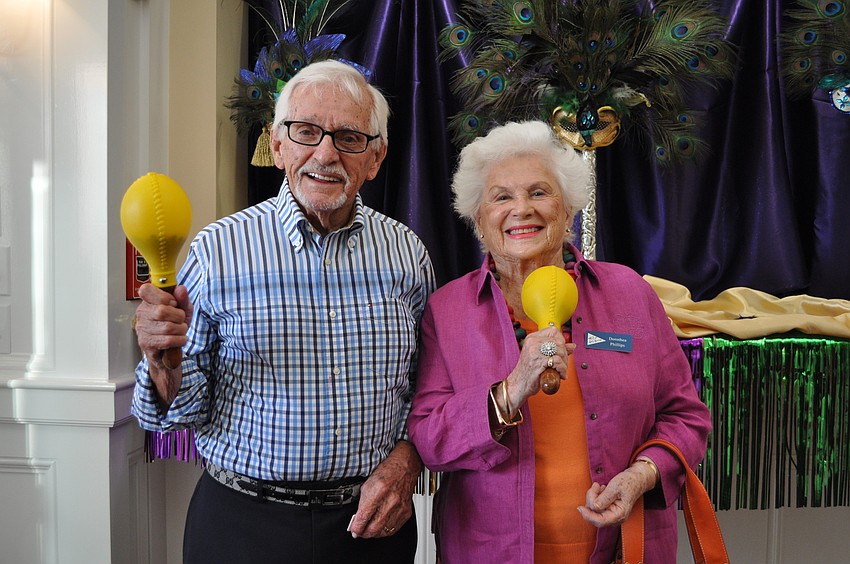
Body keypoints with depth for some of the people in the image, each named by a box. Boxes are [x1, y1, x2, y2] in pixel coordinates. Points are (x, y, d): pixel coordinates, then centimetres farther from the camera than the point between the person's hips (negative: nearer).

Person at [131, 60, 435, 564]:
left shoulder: (408, 253, -2)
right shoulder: (218, 249, -10)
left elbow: (425, 386, 7)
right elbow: (188, 406, -5)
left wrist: (406, 458, -8)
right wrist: (163, 362, -24)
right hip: (243, 523, -1)